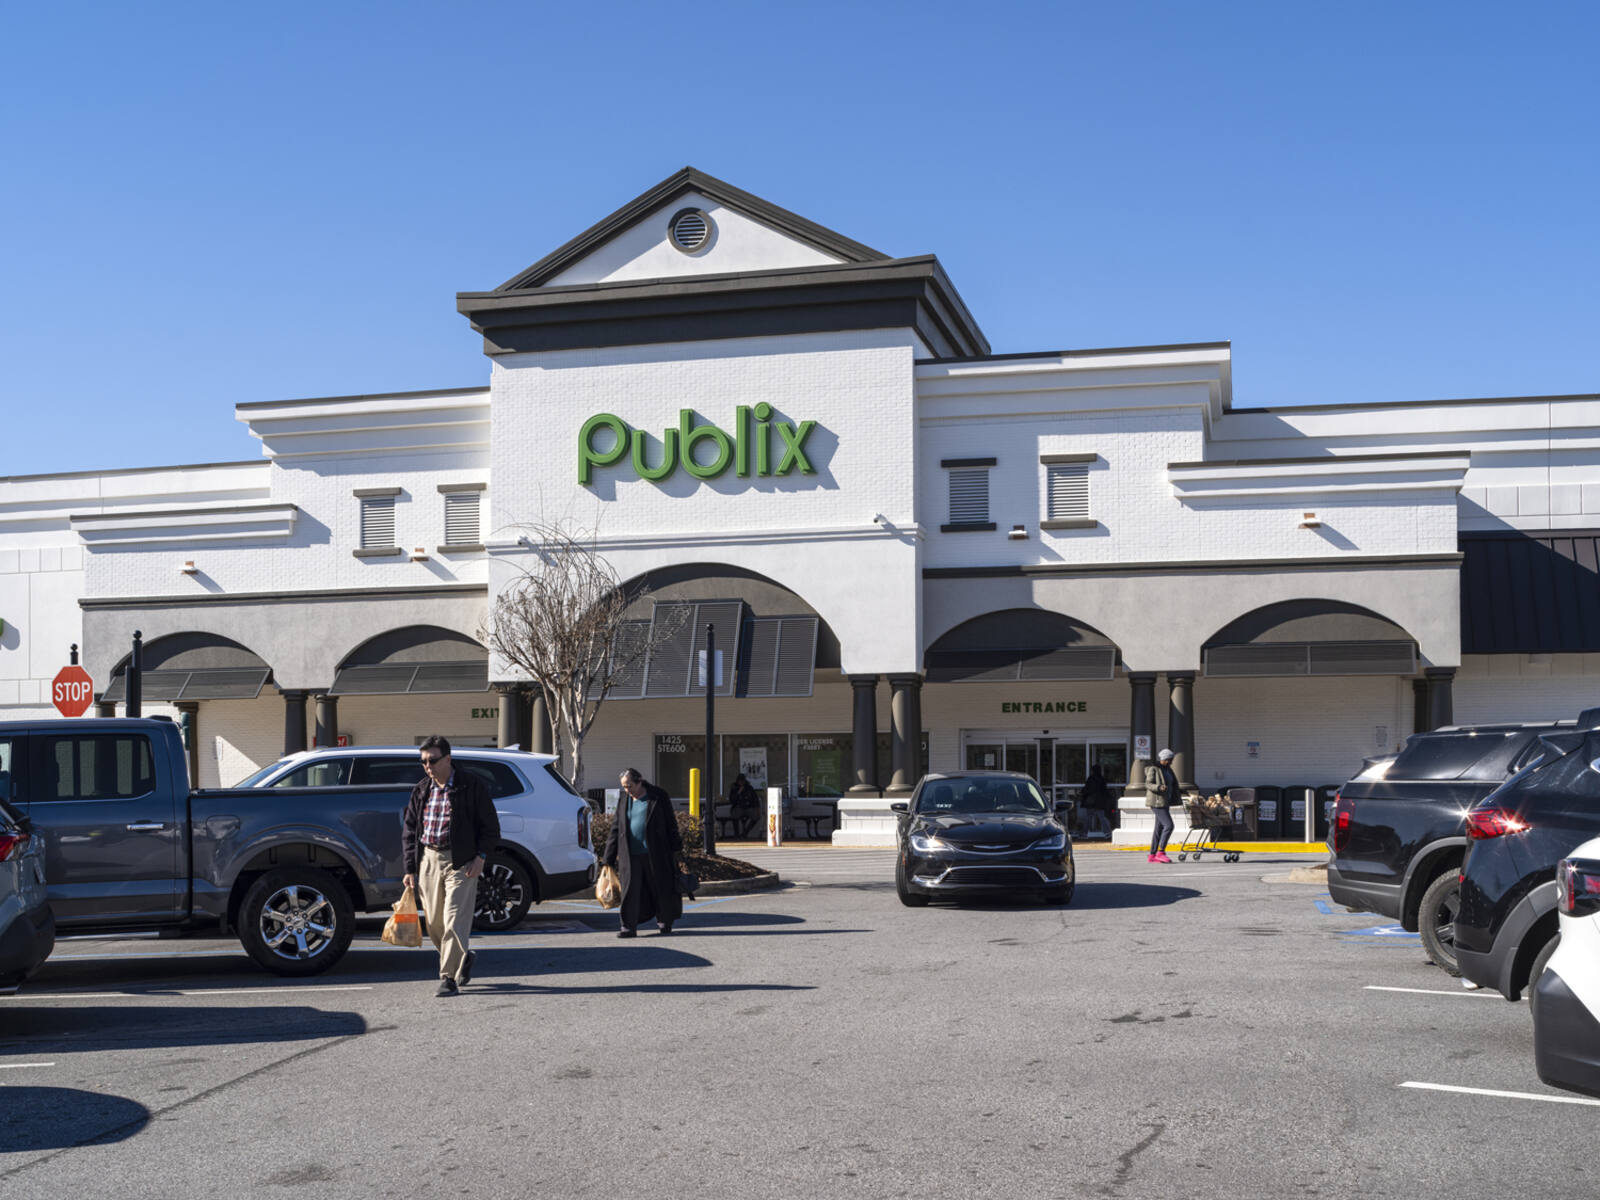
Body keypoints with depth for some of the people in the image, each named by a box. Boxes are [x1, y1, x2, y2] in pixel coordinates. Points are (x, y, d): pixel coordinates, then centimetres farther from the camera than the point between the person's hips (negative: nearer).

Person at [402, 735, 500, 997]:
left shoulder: (470, 785, -3)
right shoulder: (421, 789, 10)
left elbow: (490, 825, 0)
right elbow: (409, 830, 14)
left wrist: (481, 856, -11)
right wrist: (410, 868, 7)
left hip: (460, 861, -5)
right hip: (428, 860, 5)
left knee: (454, 921, -10)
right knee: (434, 923, 8)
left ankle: (448, 977, -3)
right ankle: (464, 958, 30)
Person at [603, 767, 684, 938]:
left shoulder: (659, 797, 0)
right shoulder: (624, 801, 12)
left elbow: (671, 825, 1)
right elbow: (615, 829, 13)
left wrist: (675, 849, -3)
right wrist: (608, 857, 9)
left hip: (655, 854, -3)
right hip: (630, 856, 3)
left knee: (661, 889, 4)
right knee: (630, 891, -3)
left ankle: (664, 924, 18)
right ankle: (629, 927, 2)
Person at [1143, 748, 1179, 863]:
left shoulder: (1167, 770, 17)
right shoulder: (1153, 769, -10)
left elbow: (1172, 785, 25)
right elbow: (1148, 784, -15)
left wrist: (1175, 797, 16)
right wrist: (1158, 787, -30)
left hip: (1164, 802, 9)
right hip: (1157, 801, -9)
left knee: (1159, 828, 8)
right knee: (1168, 825, -16)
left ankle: (1152, 856, 11)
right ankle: (1160, 852, -13)